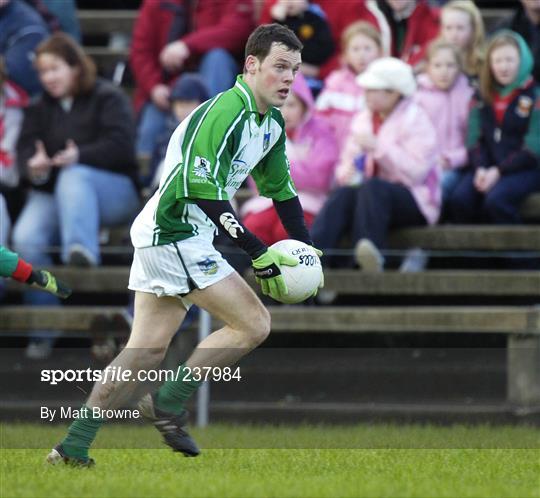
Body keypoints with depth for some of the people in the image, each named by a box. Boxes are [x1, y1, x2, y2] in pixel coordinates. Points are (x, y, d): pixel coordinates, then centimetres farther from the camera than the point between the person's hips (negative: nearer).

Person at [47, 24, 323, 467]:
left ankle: (74, 444, 12)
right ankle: (169, 404, -1)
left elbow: (280, 189, 23)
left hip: (162, 238, 10)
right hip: (174, 235, -10)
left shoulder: (272, 122, 11)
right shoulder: (224, 113, -20)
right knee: (254, 324, -10)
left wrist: (304, 248, 13)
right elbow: (205, 192, -25)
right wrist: (258, 253, -25)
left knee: (148, 349, 10)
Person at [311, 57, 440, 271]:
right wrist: (346, 172, -9)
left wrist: (378, 147, -19)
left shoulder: (416, 119, -4)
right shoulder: (362, 120, 17)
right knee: (343, 194, -28)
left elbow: (416, 171, -16)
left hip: (414, 202, -5)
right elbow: (346, 162, 16)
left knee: (372, 187, -36)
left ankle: (370, 251, -56)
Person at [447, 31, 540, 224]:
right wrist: (480, 169, -14)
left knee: (496, 198, -34)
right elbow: (474, 139, 6)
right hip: (486, 168, 4)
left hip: (524, 169, -4)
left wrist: (499, 172, -15)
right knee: (459, 199, -25)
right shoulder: (481, 97, 14)